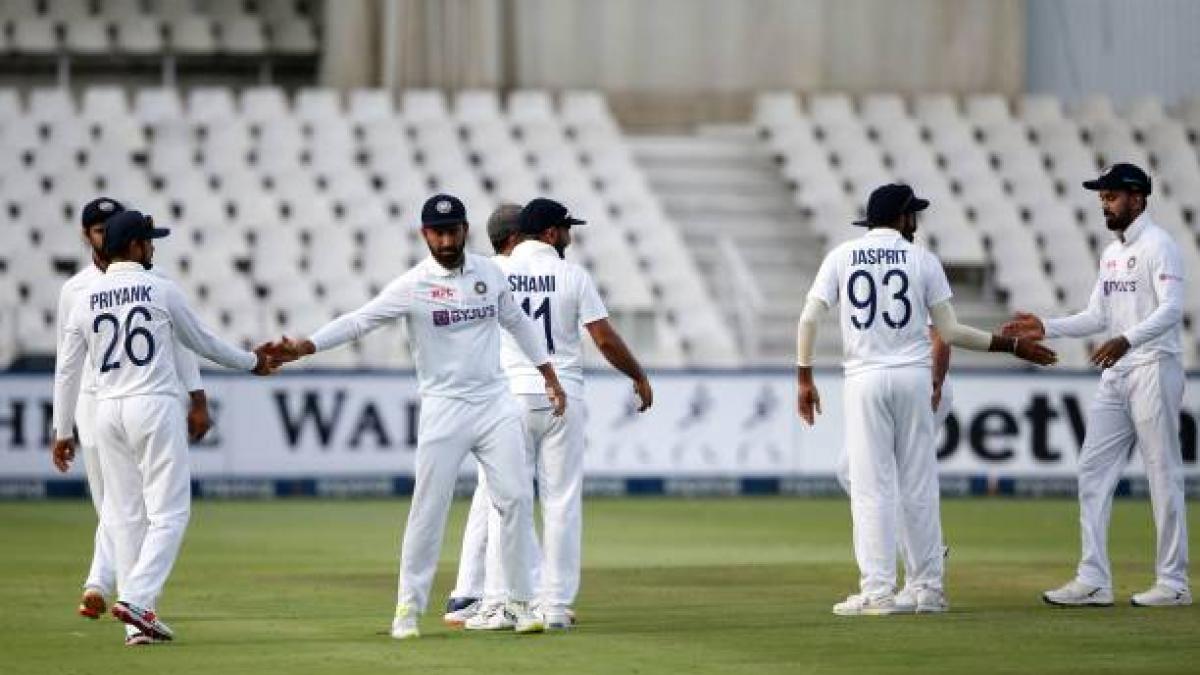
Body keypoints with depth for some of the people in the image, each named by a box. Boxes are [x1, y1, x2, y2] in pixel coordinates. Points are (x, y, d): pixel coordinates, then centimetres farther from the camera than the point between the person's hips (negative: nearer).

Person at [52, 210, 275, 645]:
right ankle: (136, 598, -19)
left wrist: (63, 431, 15)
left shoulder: (85, 300, 7)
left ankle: (139, 622, 7)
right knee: (169, 511, -2)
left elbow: (67, 370, 8)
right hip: (155, 407, -5)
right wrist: (250, 362, 24)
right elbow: (200, 342, 8)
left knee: (125, 515, 8)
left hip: (108, 413, 5)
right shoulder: (161, 290, -2)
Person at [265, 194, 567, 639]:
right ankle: (409, 607, 6)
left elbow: (517, 322, 19)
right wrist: (303, 347, -26)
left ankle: (520, 603, 7)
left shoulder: (489, 272, 6)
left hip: (496, 404, 3)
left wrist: (550, 377, 20)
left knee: (516, 499, -1)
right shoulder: (412, 286, -7)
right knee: (428, 509, -4)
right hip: (444, 409, -3)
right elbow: (359, 321, -14)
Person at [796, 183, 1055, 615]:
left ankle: (878, 591, -8)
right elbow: (949, 332, 1)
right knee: (919, 486, 7)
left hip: (864, 381, 0)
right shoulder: (922, 259, 4)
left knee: (871, 487, -1)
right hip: (913, 378, 1)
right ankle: (928, 590, 9)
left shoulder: (842, 257, 5)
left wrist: (804, 378, 3)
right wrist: (1012, 345, 9)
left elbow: (809, 319, -3)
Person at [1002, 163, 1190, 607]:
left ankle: (1173, 583, 2)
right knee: (1094, 470, 3)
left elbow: (1171, 309, -22)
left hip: (1154, 368, -9)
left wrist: (1127, 339, -37)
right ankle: (1093, 580, 4)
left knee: (1164, 474, -3)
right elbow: (1098, 317, 20)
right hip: (1115, 375, 9)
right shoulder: (1112, 253, 17)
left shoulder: (1158, 246, -10)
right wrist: (1046, 328, 7)